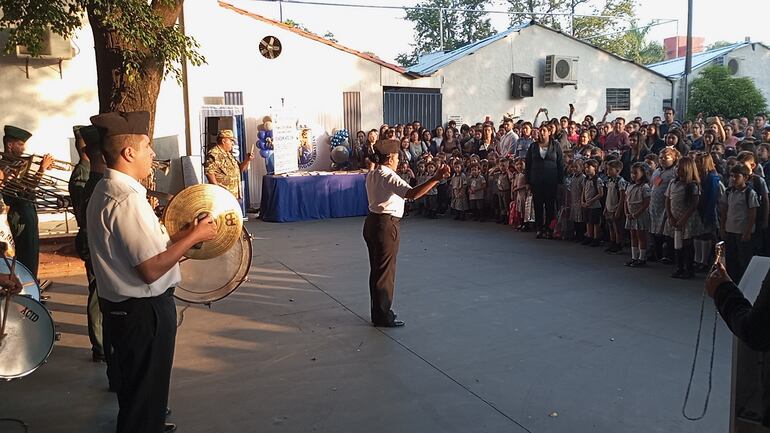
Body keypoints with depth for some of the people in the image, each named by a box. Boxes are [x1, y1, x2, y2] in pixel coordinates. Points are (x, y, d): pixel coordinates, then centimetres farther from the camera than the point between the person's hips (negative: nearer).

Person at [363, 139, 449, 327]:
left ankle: (379, 311, 28)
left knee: (377, 269, 17)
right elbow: (412, 194, -32)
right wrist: (436, 178, -38)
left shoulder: (371, 175, 11)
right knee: (386, 270, -1)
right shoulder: (389, 177, -17)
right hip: (386, 225, -10)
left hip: (372, 221, 10)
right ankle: (383, 317, 8)